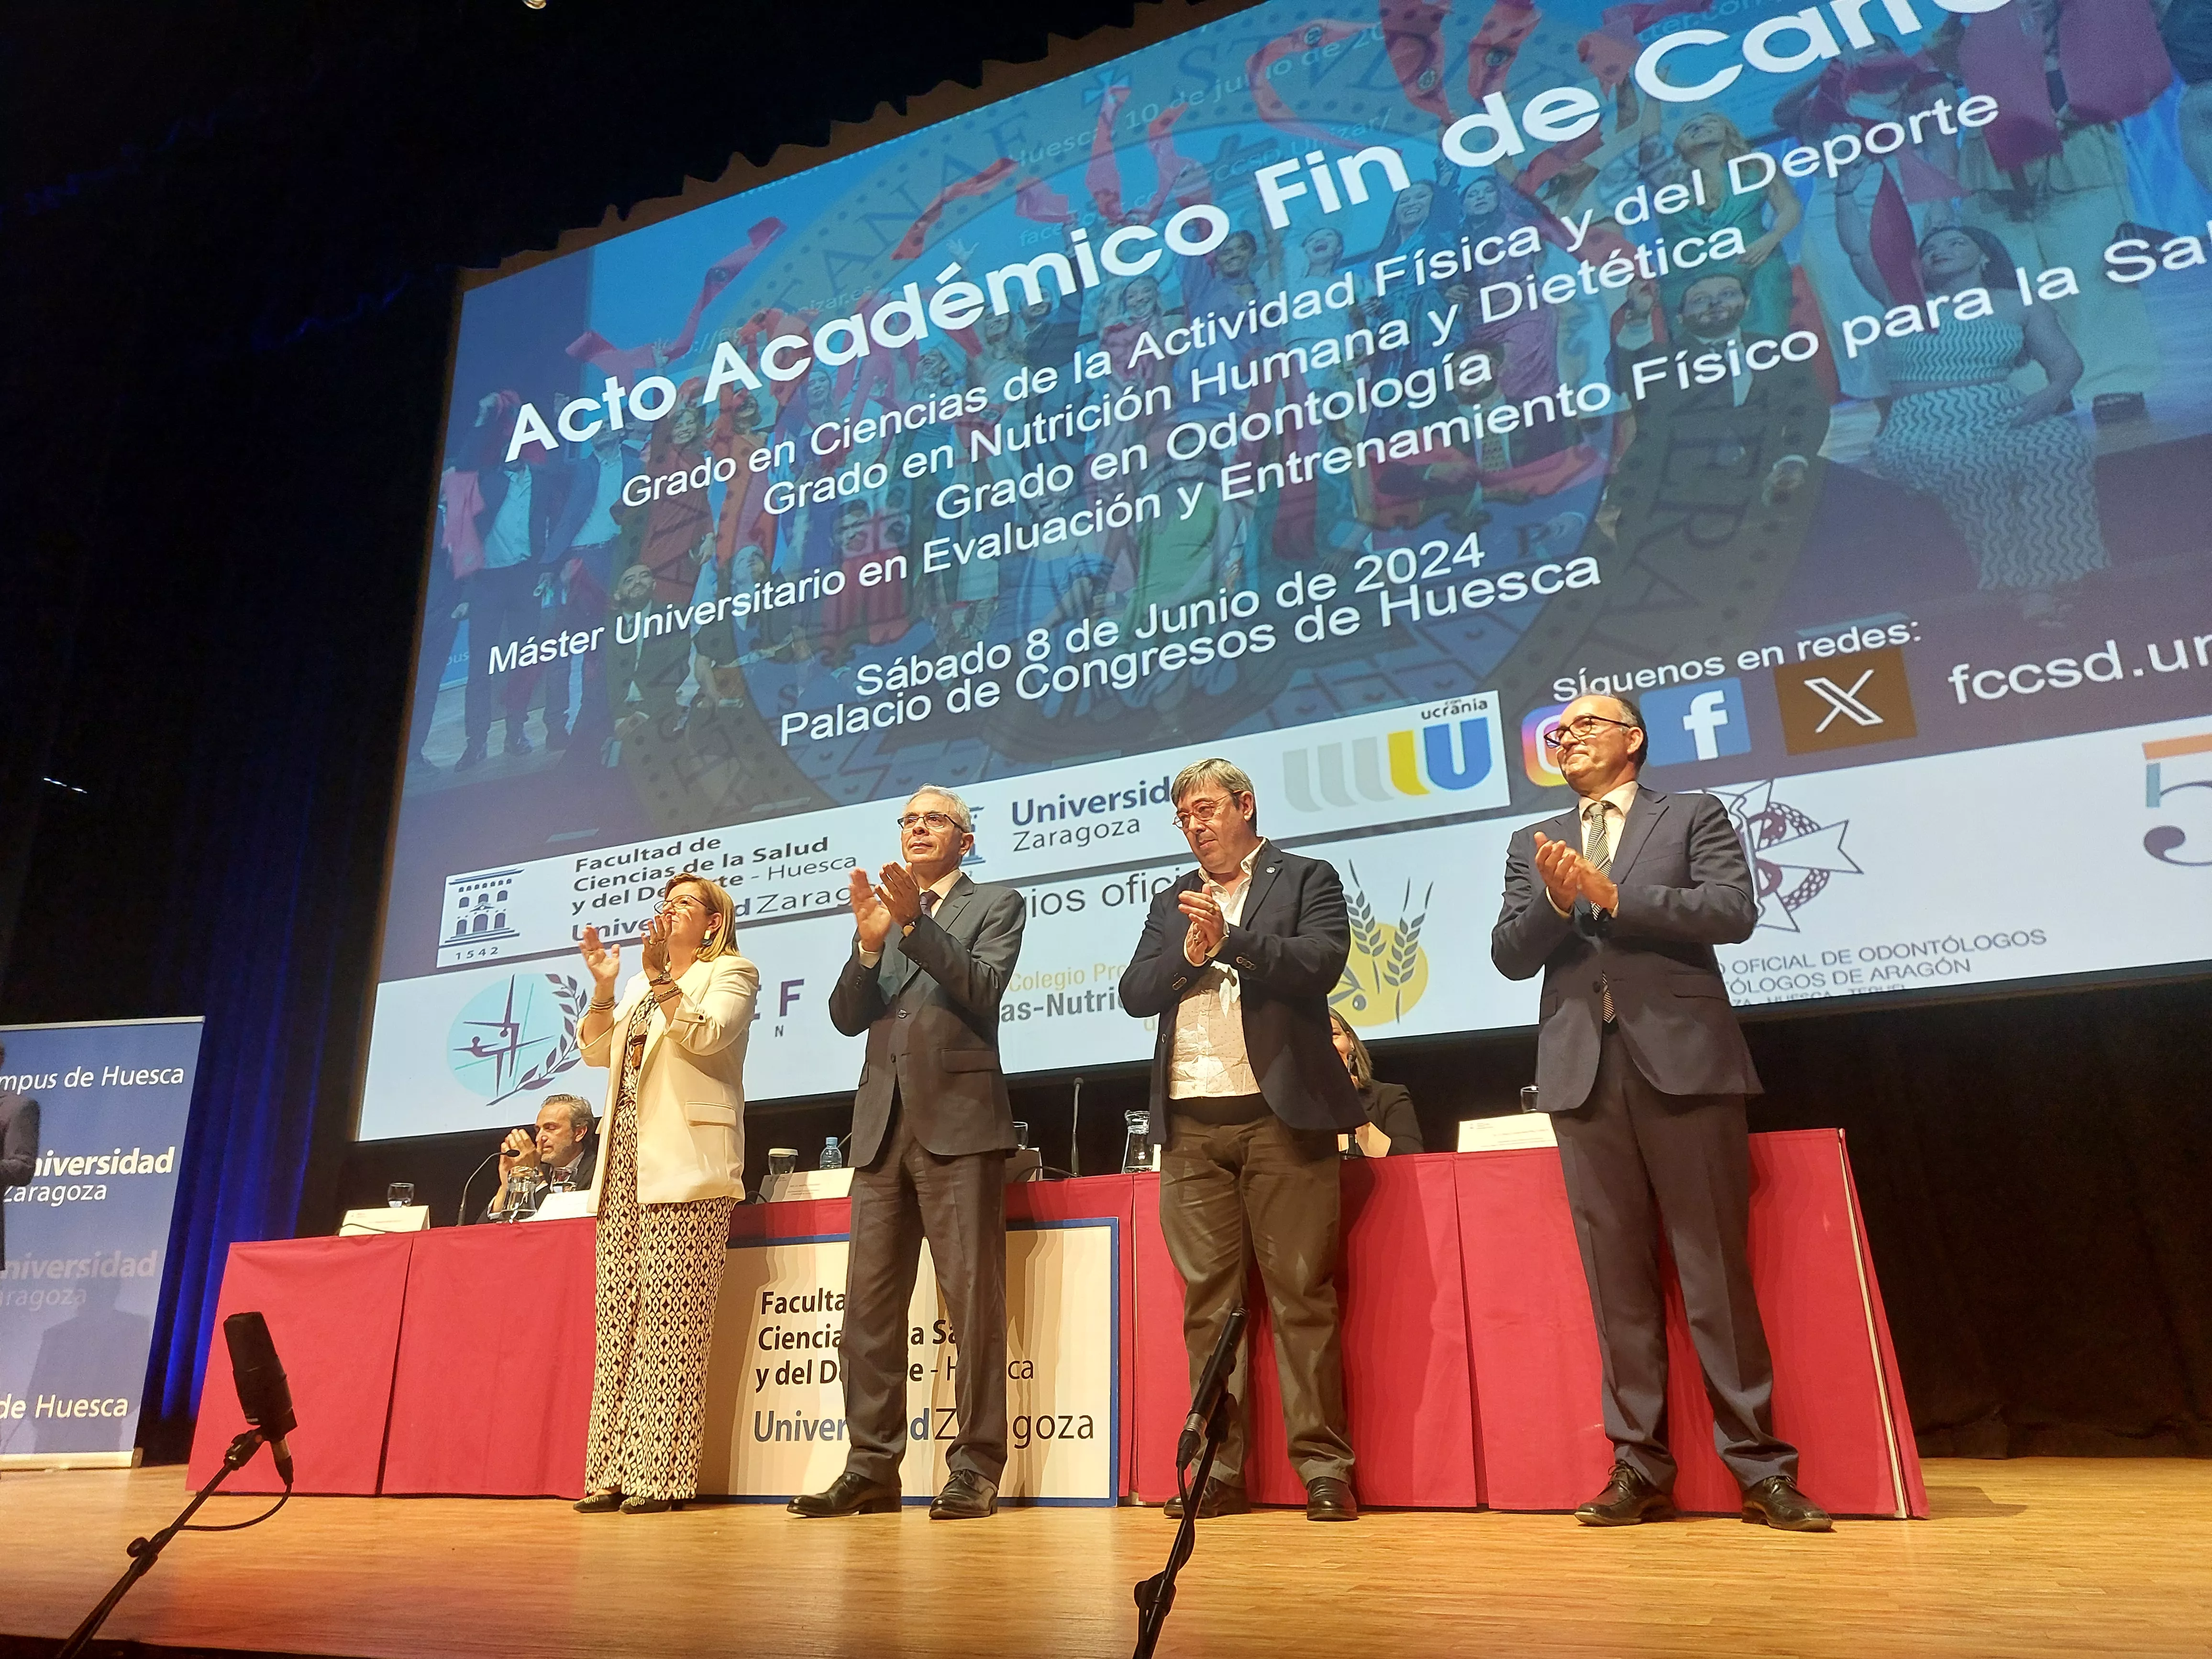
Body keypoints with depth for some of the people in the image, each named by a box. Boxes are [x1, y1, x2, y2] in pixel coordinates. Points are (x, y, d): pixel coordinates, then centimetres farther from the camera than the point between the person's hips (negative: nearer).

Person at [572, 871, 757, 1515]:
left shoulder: (732, 973, 5)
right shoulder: (641, 985, 26)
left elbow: (705, 1036, -12)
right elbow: (596, 1052, 15)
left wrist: (660, 977, -18)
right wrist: (604, 986, 2)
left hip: (682, 1160, -7)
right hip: (624, 1159, 7)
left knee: (670, 1314, -10)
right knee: (618, 1315, 3)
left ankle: (663, 1473, -6)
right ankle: (615, 1472, 7)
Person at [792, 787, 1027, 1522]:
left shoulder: (995, 905, 8)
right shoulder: (883, 914, 21)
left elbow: (981, 988, -9)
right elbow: (846, 1016, 10)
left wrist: (913, 921, -16)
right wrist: (870, 941, -7)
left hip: (958, 1119, -5)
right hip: (884, 1122, 5)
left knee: (972, 1297, -5)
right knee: (869, 1301, 4)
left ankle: (976, 1468, 2)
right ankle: (871, 1467, 12)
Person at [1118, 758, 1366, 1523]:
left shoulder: (1307, 880, 8)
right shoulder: (1171, 904, 20)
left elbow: (1319, 965, -9)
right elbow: (1135, 994, 9)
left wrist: (1229, 939, -17)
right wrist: (1187, 955, -8)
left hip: (1281, 1114, -4)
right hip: (1191, 1123, 4)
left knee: (1302, 1294, -2)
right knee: (1209, 1301, 6)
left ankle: (1324, 1468, 5)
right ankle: (1220, 1469, 13)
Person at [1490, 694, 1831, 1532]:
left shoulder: (1695, 816, 10)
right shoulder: (1533, 844, 19)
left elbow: (1734, 911, -6)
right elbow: (1510, 955, 8)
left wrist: (1612, 896, -13)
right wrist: (1557, 899, -10)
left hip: (1682, 1059, -3)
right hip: (1581, 1070, 3)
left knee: (1717, 1270, -1)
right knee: (1618, 1277, 5)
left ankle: (1760, 1468, 9)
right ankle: (1640, 1468, 12)